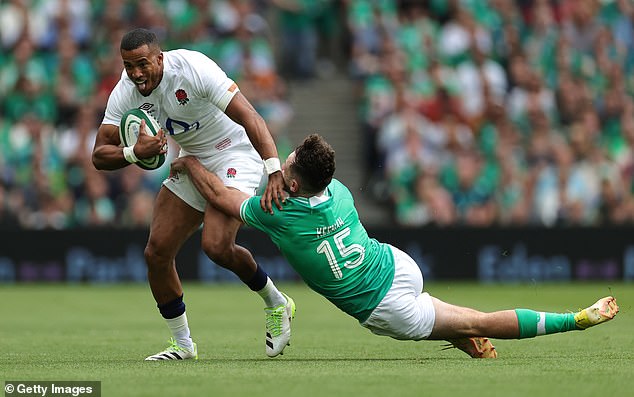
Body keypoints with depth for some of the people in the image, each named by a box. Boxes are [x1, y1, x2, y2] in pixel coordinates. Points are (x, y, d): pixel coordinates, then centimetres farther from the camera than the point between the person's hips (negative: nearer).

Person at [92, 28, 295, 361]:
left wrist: (275, 172, -43)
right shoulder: (124, 94, -10)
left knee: (216, 246, -26)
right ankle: (182, 344, 15)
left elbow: (249, 117, -32)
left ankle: (276, 305, 1)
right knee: (157, 252, -2)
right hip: (192, 161, 7)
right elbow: (100, 155, -9)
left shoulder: (193, 68, -28)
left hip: (235, 156, -7)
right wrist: (135, 152, -32)